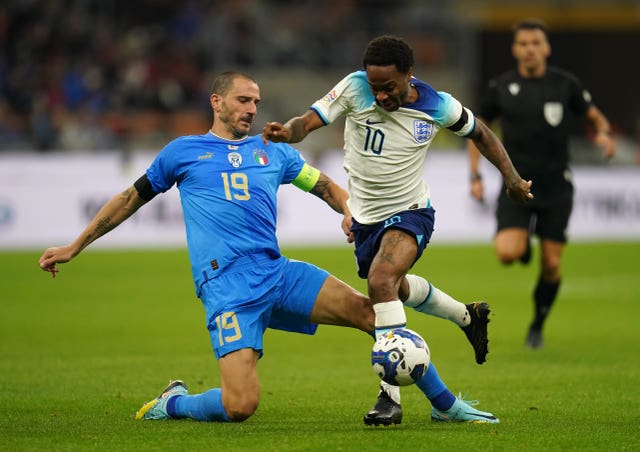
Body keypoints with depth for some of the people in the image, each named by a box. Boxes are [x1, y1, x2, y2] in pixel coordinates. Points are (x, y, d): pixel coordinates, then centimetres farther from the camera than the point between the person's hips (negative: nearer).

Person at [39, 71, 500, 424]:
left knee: (368, 311, -10)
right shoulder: (184, 151, 13)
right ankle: (173, 403, 10)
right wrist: (73, 248, 23)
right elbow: (132, 199, 21)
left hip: (277, 271, 4)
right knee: (240, 405, -21)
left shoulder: (273, 152, 21)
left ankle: (445, 403, 2)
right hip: (227, 287, -4)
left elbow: (327, 187, 25)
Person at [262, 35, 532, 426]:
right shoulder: (355, 88, -18)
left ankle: (391, 396, -30)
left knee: (381, 280, -30)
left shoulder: (437, 106, -17)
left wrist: (513, 179, 2)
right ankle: (467, 316, 58)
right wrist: (286, 132, -50)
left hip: (410, 213, -5)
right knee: (397, 288, 27)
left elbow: (479, 133, 3)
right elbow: (309, 121, -27)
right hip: (365, 217, 5)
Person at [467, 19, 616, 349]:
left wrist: (604, 133, -12)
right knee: (507, 253, -21)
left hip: (556, 186, 0)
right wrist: (475, 176, 3)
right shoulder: (501, 87, 0)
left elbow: (595, 116, 12)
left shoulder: (565, 84, -1)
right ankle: (524, 243, 17)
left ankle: (537, 326, 21)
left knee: (552, 265, -2)